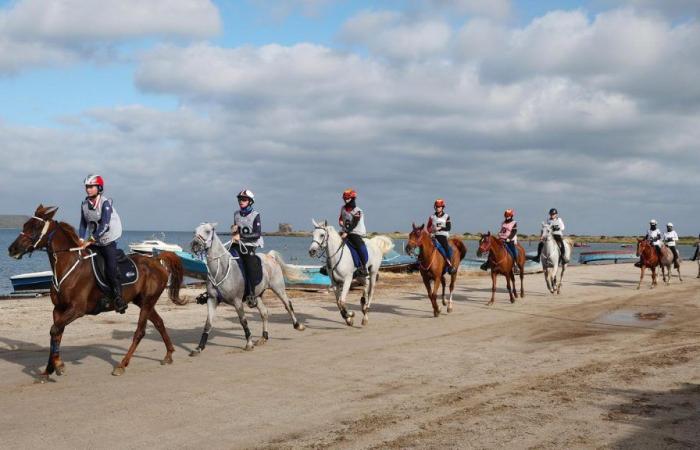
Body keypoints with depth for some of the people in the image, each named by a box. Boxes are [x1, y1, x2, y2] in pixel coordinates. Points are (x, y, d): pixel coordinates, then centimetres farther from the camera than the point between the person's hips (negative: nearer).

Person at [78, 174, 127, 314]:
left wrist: (91, 239, -32)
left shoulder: (106, 203, -15)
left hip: (108, 241, -6)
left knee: (111, 269, -18)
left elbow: (104, 225, -25)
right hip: (93, 242, 6)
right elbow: (83, 224, 8)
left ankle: (118, 298, -13)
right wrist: (81, 239, -8)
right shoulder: (84, 204, 3)